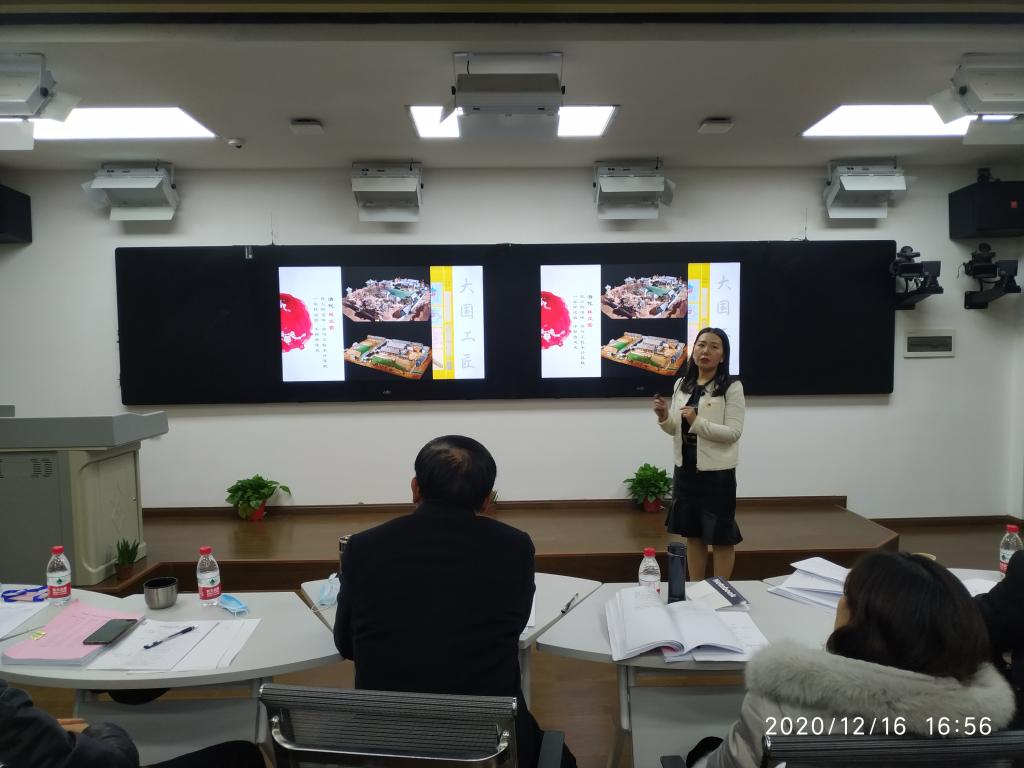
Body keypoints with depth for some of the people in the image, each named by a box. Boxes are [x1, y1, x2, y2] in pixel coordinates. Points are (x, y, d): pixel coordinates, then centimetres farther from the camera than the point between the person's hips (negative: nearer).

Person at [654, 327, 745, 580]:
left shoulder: (732, 387, -9)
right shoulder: (681, 384, 6)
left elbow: (733, 432, -16)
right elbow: (675, 430, 10)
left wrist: (697, 422, -25)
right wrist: (664, 417, -11)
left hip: (717, 472, -5)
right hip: (685, 469, 5)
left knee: (721, 536, 7)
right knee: (693, 534, 15)